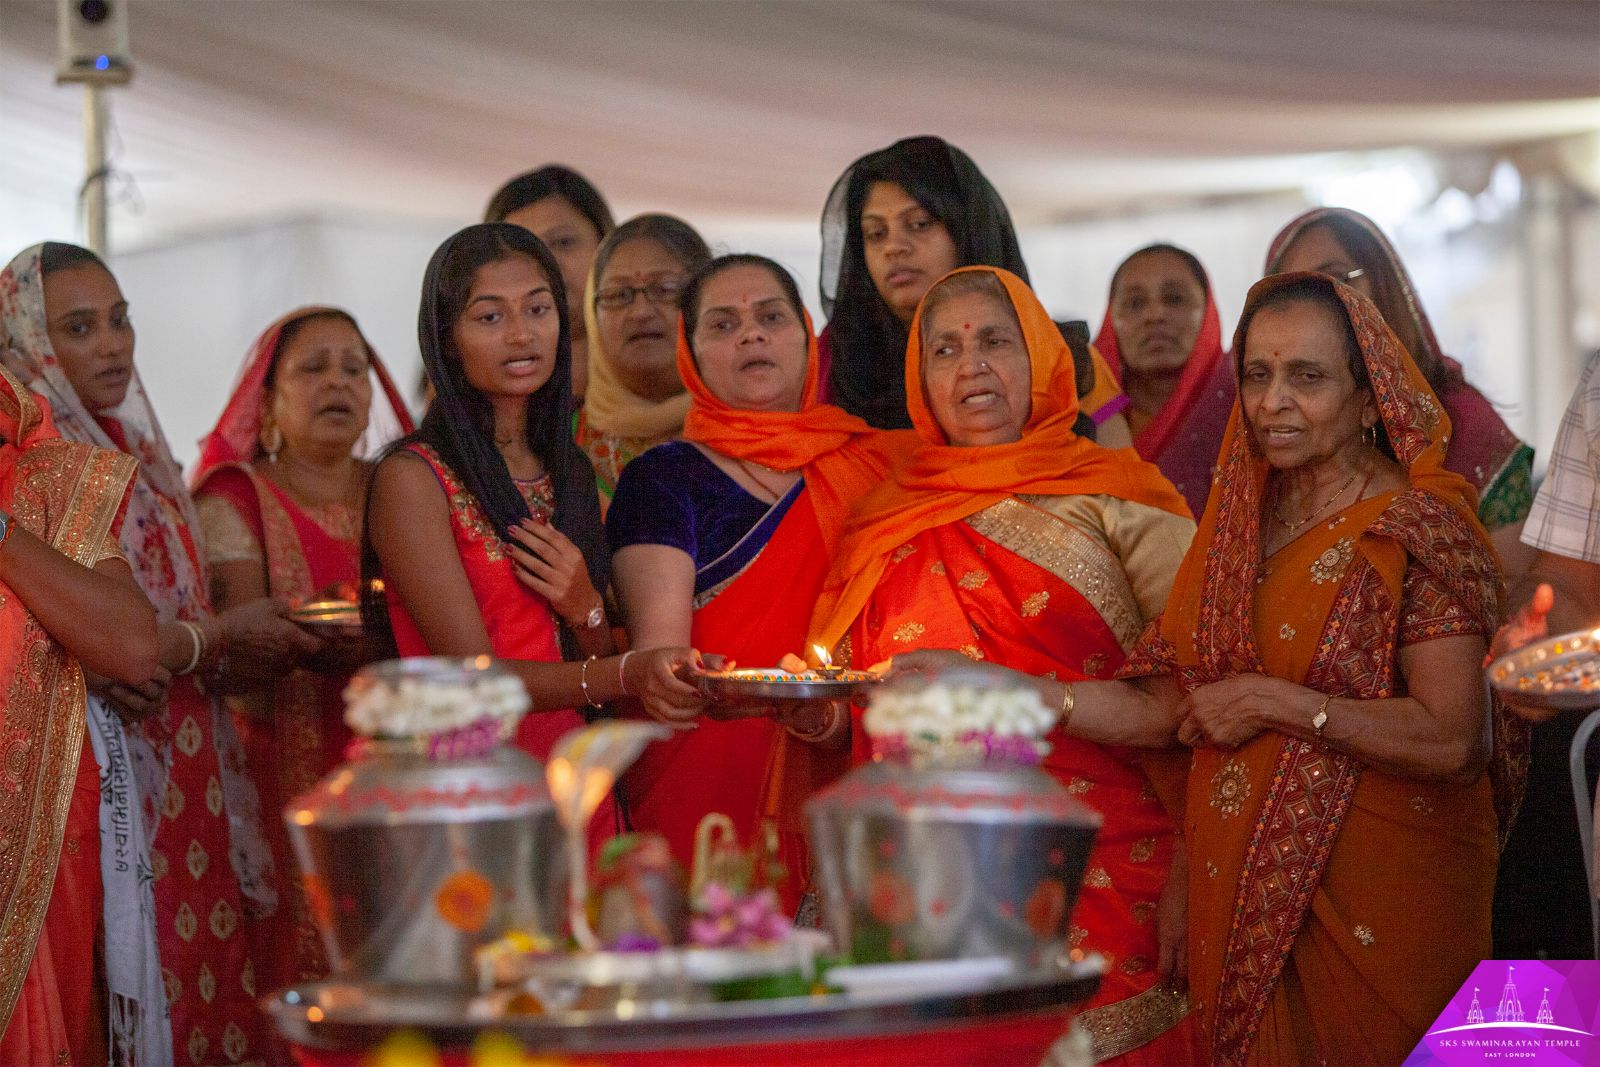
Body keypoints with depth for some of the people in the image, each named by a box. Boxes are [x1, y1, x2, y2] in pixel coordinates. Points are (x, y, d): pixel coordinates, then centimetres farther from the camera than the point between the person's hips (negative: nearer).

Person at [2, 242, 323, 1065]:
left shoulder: (142, 459, 17)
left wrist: (274, 639, -2)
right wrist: (218, 634, -7)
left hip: (189, 779, 7)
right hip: (107, 772, -7)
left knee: (212, 993, 3)